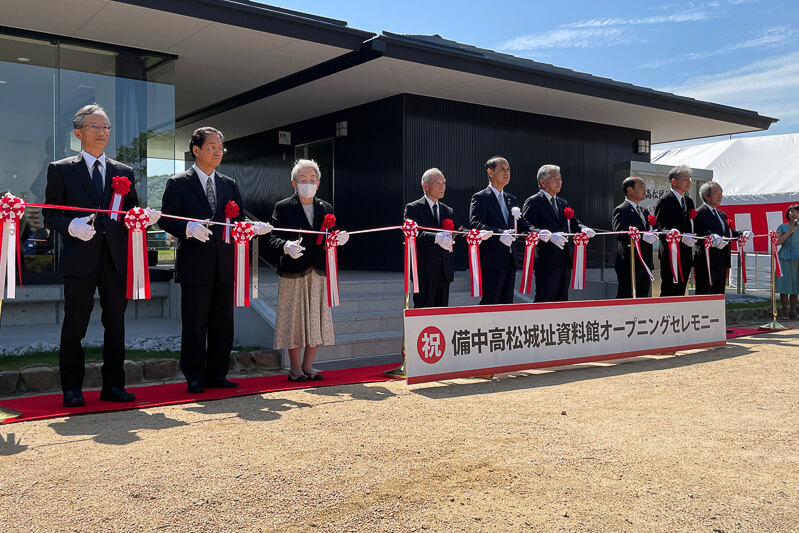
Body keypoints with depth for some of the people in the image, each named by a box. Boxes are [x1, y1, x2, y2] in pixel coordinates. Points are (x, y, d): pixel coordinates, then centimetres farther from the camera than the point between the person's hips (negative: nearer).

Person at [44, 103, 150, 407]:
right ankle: (72, 389, 11)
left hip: (117, 259, 3)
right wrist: (72, 225, -16)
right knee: (75, 325, 1)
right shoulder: (61, 170, 8)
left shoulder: (124, 172, 17)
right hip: (80, 259, -3)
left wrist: (143, 217, -6)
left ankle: (113, 386, 16)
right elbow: (50, 214, 3)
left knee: (116, 324, 7)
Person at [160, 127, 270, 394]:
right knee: (194, 324, 0)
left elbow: (238, 220, 15)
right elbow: (166, 219, -5)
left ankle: (216, 374, 21)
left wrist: (253, 228, -7)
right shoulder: (178, 183, 1)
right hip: (195, 265, -5)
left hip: (224, 265, 5)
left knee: (223, 324, 10)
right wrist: (188, 228, -23)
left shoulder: (229, 185, 16)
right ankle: (194, 378, 10)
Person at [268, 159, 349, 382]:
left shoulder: (326, 209, 13)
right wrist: (286, 247, -27)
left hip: (319, 273, 4)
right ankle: (295, 368, 14)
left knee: (317, 320, 6)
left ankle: (308, 366, 19)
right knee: (294, 320, 2)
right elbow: (273, 239, -7)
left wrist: (338, 239, -11)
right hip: (293, 274, -4)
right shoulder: (283, 207, 1)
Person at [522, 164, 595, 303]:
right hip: (546, 261, -8)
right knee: (544, 301, -7)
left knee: (562, 299, 11)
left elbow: (574, 222, 18)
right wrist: (549, 236, -31)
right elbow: (527, 227, -17)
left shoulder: (563, 203, 20)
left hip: (565, 259, 8)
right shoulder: (533, 202, -5)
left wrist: (584, 229, -5)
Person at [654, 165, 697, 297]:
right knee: (668, 293, -6)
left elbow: (691, 226, 22)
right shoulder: (665, 201, -8)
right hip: (671, 255, -7)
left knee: (680, 293, 10)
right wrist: (681, 237, -23)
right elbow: (660, 228, -15)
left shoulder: (689, 201, 18)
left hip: (686, 256, 7)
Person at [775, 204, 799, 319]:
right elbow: (778, 242, -6)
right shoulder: (782, 227, 5)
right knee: (784, 285, -3)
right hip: (784, 258, -1)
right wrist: (790, 231, -11)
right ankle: (785, 312, 3)